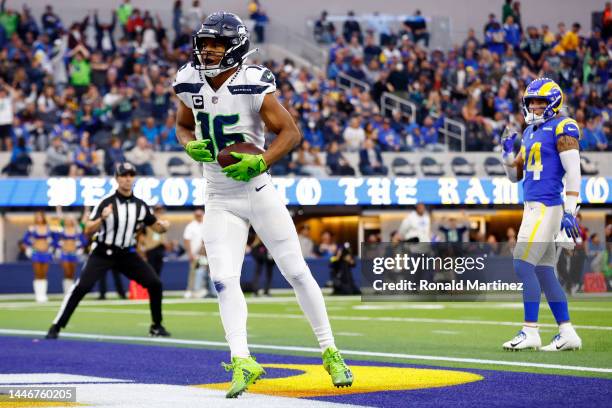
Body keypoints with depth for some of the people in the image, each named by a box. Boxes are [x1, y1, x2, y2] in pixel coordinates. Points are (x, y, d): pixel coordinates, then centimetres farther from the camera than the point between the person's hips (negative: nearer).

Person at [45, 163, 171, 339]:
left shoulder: (140, 205, 1)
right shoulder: (107, 202, -12)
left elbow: (156, 226, 11)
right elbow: (88, 231, -16)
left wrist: (163, 226, -14)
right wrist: (102, 218, -35)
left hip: (127, 254, 4)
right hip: (103, 253, -4)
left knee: (155, 283, -5)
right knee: (81, 287, -19)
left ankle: (157, 326, 13)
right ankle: (56, 327, -13)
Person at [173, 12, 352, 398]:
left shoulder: (254, 86, -17)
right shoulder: (191, 84, -2)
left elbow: (291, 132, -13)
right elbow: (183, 126, 15)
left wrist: (259, 163, -27)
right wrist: (191, 146, -7)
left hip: (259, 192, -3)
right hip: (220, 201, 3)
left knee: (297, 272, 3)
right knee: (224, 280, -10)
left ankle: (330, 351, 16)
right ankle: (243, 362, -6)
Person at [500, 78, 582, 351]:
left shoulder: (562, 128, -8)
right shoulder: (530, 132, 18)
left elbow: (573, 172, -13)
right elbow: (515, 176, 23)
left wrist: (570, 212, -18)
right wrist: (507, 152, 4)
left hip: (547, 207, -9)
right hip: (532, 207, 9)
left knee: (523, 265, -13)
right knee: (544, 272, 9)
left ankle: (530, 332, -9)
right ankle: (567, 333, 14)